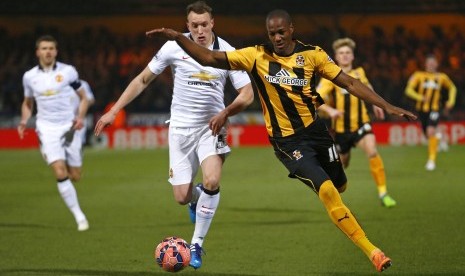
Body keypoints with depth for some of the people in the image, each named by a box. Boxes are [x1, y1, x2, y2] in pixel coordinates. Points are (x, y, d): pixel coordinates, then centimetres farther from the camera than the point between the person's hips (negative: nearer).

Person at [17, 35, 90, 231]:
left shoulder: (68, 71, 0)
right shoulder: (29, 76, 4)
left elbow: (83, 98, 8)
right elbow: (27, 103, 19)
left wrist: (80, 117, -10)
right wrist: (24, 122, 1)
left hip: (69, 127, 1)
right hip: (47, 128, -1)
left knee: (75, 176, 3)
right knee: (60, 173, -18)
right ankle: (79, 217, -11)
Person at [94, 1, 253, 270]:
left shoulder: (226, 52, -9)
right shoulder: (173, 48, -8)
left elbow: (247, 94, -4)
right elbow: (143, 79, 2)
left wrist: (226, 113, -23)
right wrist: (113, 111, -1)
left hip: (211, 126, -1)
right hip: (181, 126, 1)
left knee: (212, 182, -25)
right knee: (182, 197, -1)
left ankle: (197, 244, -7)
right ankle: (196, 198, 40)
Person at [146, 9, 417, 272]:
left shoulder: (312, 54, -5)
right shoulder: (257, 56, -10)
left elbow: (348, 82, -3)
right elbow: (210, 58, -11)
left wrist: (386, 105, -9)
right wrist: (178, 37, -24)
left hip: (316, 129, 3)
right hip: (288, 140, -3)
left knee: (340, 186, 15)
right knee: (326, 189, -19)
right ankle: (371, 251, -14)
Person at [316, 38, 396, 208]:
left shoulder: (359, 73, 3)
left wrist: (375, 104, 22)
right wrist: (329, 110, -33)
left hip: (360, 125, 1)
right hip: (341, 128, -1)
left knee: (372, 152, -25)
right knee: (342, 164, 12)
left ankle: (383, 193, -21)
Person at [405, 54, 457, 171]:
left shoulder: (441, 77, 4)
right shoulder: (419, 76, -1)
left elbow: (452, 88, 22)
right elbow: (409, 90, -9)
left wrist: (450, 102, 10)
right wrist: (420, 97, -24)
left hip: (434, 109, -2)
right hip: (422, 109, 2)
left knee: (431, 131, -22)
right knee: (428, 135, 11)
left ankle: (432, 160, -19)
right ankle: (437, 137, 49)